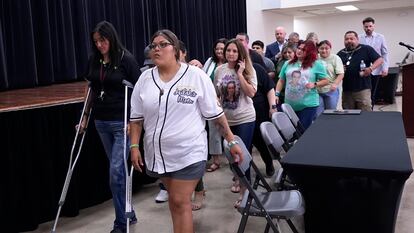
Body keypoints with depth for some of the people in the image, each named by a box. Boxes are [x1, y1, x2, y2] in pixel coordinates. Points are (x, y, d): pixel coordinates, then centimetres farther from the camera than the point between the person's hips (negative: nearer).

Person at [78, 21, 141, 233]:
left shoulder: (126, 59, -9)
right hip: (102, 122, 6)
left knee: (116, 172, -7)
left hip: (122, 123, -6)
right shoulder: (94, 60, 7)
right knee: (118, 170, 14)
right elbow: (92, 90, 16)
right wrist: (85, 117, 16)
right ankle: (128, 214, 30)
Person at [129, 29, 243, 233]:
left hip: (188, 153, -4)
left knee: (180, 202, -3)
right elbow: (136, 117, 8)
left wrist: (231, 141, -4)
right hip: (158, 153, 5)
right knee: (173, 197, 19)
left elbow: (215, 113, -6)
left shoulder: (196, 76, -9)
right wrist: (134, 146, 1)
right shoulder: (145, 79, 3)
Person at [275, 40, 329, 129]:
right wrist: (277, 94, 2)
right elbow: (281, 81, 13)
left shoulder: (316, 64, 0)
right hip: (290, 104, 4)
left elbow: (325, 81, 2)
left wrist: (314, 84, -15)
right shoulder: (288, 64, 11)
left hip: (308, 104, -3)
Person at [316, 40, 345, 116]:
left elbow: (341, 74, -8)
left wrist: (335, 84, -24)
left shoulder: (335, 58, -1)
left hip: (331, 90, -2)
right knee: (318, 114, 2)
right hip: (317, 90, 2)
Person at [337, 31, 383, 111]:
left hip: (363, 88, -4)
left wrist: (371, 68, -17)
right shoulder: (340, 54, 14)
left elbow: (379, 59, -1)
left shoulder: (366, 49, 2)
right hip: (346, 90, 4)